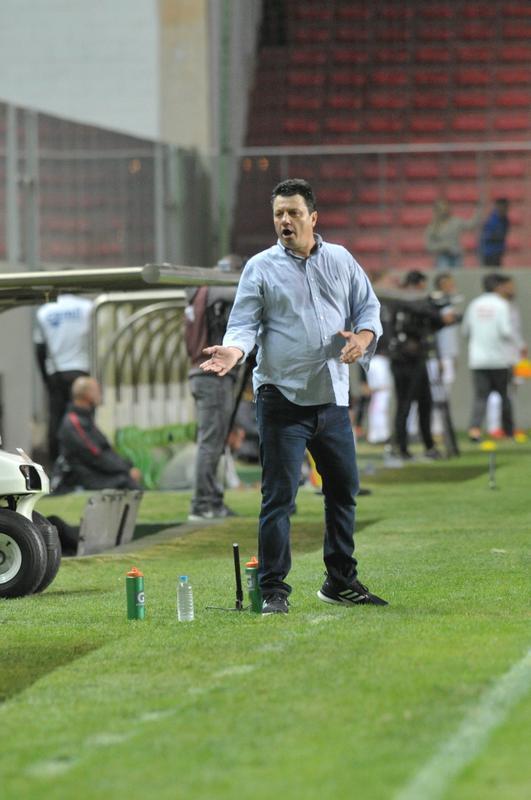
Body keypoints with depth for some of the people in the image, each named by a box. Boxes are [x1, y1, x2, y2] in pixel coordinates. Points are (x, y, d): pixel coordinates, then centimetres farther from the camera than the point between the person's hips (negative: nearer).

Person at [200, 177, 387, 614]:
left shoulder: (341, 260, 10)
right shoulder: (260, 267, 0)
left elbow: (368, 306, 15)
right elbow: (245, 323, -4)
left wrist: (363, 336, -6)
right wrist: (233, 350, -25)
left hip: (333, 398, 5)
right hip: (283, 398, -4)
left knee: (344, 488, 13)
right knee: (279, 496, -7)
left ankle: (341, 580, 26)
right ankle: (273, 590, -2)